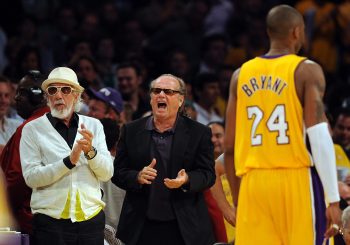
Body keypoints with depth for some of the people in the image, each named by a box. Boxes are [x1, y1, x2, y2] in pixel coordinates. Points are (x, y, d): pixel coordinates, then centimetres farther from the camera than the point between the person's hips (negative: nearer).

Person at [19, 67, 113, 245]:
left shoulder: (93, 125, 9)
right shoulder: (32, 129, 1)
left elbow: (107, 174, 3)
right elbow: (31, 177, -9)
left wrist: (90, 151, -15)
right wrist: (69, 161, -19)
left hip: (91, 218, 2)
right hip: (50, 222, -2)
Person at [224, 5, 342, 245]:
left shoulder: (241, 75, 11)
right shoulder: (307, 71, -3)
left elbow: (230, 147, 10)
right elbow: (319, 137, -12)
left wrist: (237, 198, 19)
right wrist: (333, 199, -12)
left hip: (253, 183, 4)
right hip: (296, 180, -4)